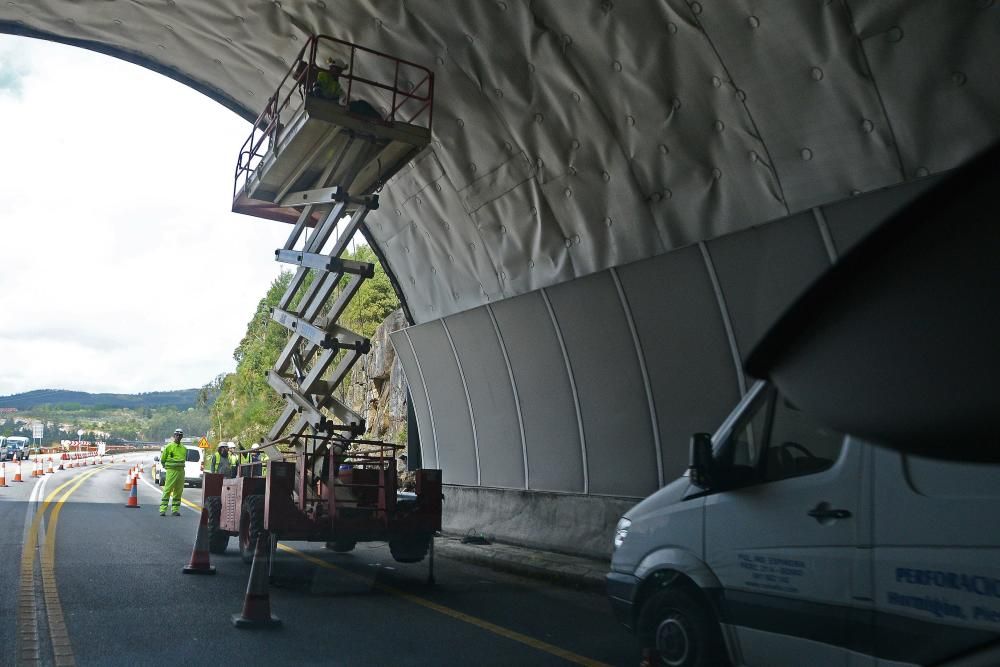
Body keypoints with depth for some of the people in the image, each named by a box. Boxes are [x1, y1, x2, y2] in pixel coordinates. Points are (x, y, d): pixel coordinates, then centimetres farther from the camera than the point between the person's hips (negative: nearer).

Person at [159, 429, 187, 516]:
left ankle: (175, 510, 13)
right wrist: (167, 467, 8)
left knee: (178, 491, 7)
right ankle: (163, 510, -4)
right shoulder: (169, 447, -2)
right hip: (171, 471, -4)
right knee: (167, 490, -6)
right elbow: (162, 459, 6)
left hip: (181, 472, 5)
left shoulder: (184, 448, 11)